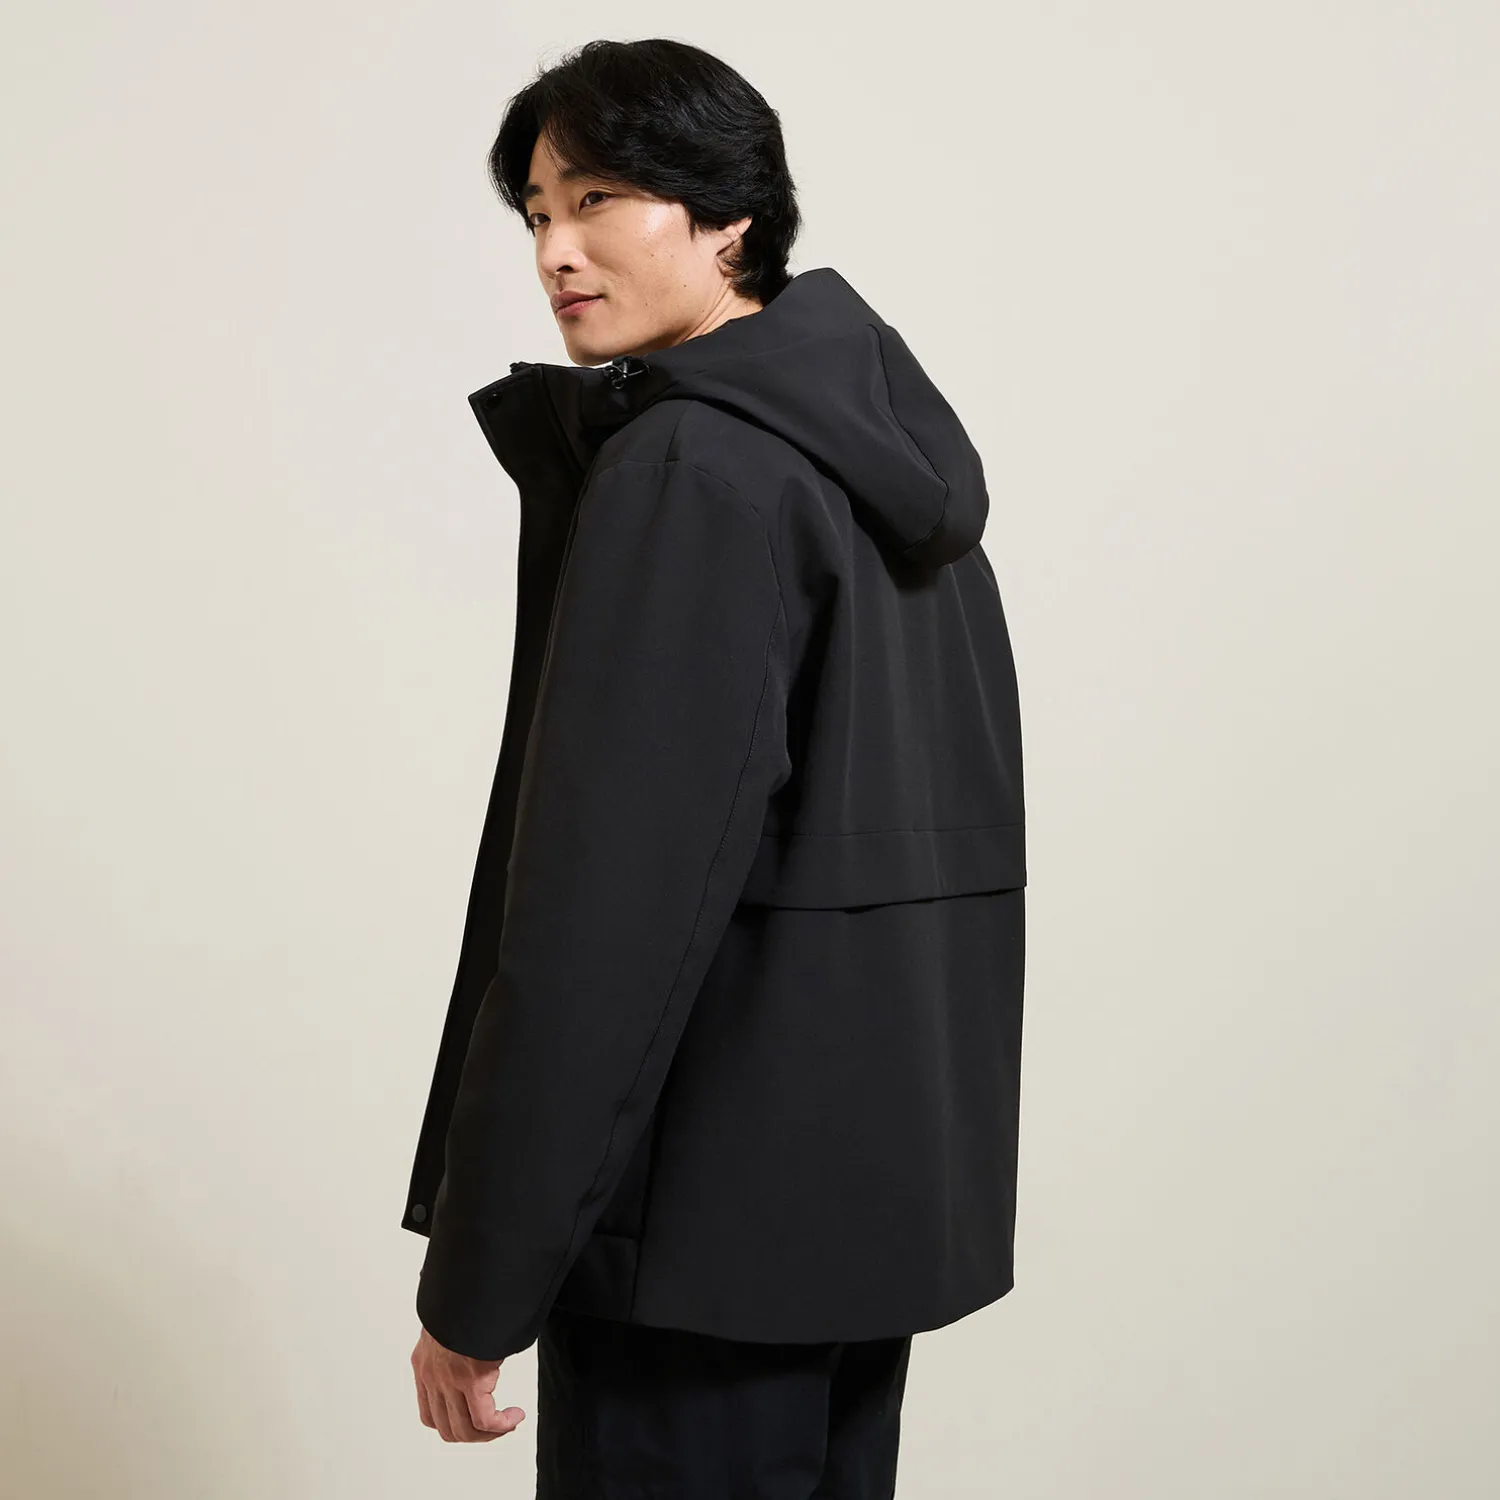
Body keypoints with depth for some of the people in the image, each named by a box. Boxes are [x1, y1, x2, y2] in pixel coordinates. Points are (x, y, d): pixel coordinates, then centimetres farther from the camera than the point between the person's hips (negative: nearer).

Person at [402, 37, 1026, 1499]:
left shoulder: (684, 467, -16)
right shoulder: (887, 453, 11)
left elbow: (605, 896, -22)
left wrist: (477, 1282, -19)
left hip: (717, 1202, -9)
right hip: (880, 1162, 9)